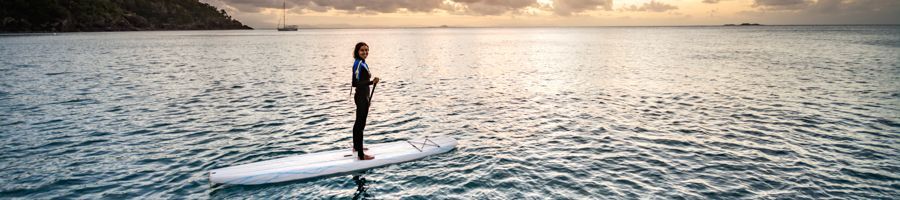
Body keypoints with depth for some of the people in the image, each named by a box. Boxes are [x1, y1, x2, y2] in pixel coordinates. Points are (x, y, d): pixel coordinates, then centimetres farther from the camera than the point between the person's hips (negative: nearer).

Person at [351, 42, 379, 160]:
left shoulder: (363, 63, 10)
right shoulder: (358, 64, -19)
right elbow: (356, 83, -28)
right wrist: (372, 82, -39)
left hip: (363, 96, 10)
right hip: (361, 97, -10)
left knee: (358, 123, 22)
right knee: (360, 124, -9)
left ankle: (356, 147, 38)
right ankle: (360, 155, -7)